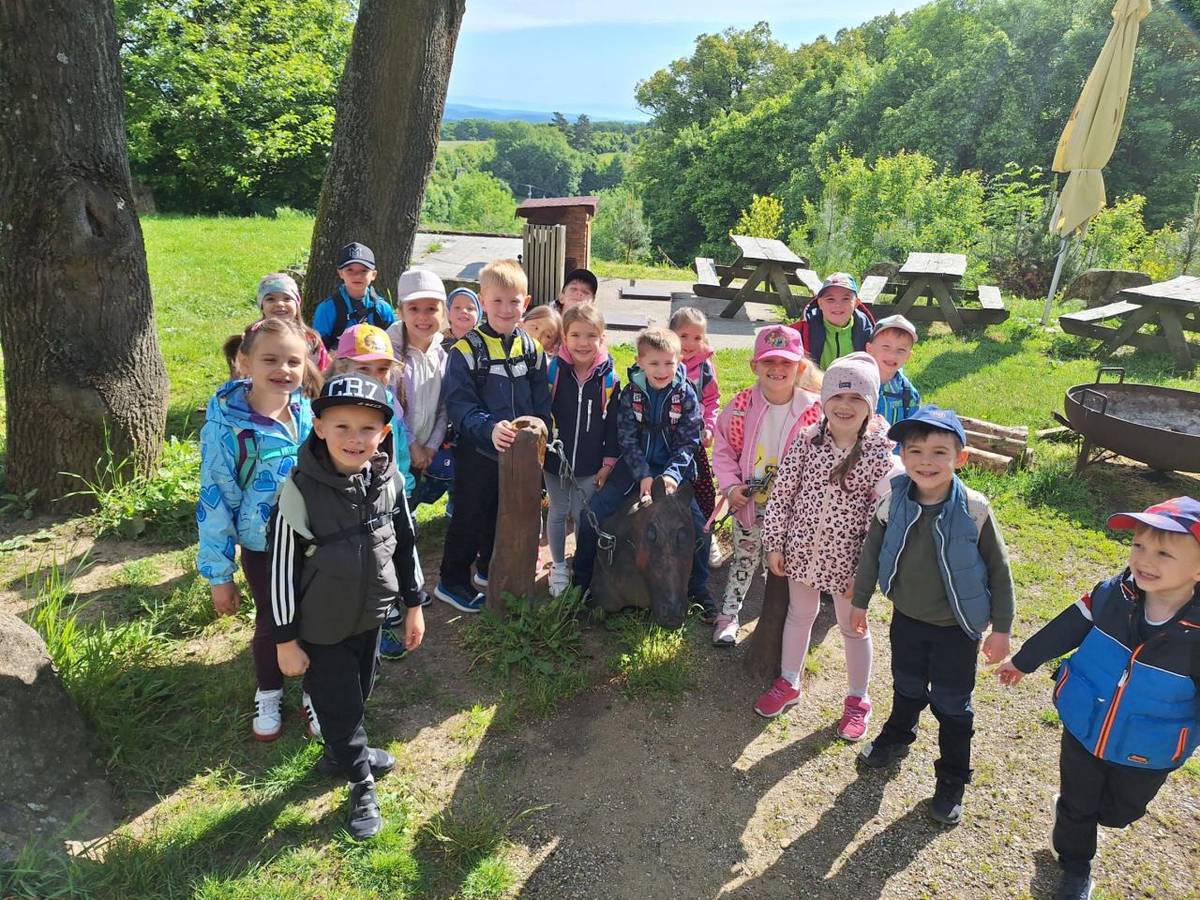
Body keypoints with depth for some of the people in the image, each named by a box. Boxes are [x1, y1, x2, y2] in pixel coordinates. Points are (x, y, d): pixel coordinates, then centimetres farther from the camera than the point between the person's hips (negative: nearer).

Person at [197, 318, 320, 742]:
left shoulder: (308, 412, -9)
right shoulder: (226, 427, -21)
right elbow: (215, 503, -14)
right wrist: (219, 576, -9)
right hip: (263, 549, -2)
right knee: (271, 624, 17)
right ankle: (268, 696, 44)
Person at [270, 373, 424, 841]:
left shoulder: (389, 481, -12)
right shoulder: (301, 490, -25)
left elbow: (405, 543, 1)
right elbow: (282, 568, -17)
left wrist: (414, 605, 8)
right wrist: (286, 639, -11)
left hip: (371, 615, 4)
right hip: (322, 625, -4)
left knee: (358, 694, 23)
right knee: (337, 703, 11)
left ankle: (341, 753, 52)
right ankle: (362, 784, 35)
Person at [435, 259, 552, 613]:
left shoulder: (531, 348, 3)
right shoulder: (466, 350, -13)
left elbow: (541, 401, 7)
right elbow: (459, 404, -18)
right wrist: (490, 428, -31)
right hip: (478, 452, -5)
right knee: (469, 517, 5)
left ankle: (490, 570, 40)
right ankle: (452, 581, 22)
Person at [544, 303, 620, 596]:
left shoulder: (609, 378, -7)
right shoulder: (553, 371, -9)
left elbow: (613, 423, -2)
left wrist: (609, 462, -2)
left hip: (590, 464, 0)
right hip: (555, 459, 0)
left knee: (584, 516, 11)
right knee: (558, 513, 14)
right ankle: (559, 567, 32)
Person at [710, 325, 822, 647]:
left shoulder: (813, 410, -13)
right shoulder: (742, 405, -11)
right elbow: (724, 448, -2)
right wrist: (731, 486, -12)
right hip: (747, 501, 1)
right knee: (744, 558, 18)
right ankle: (728, 615, 36)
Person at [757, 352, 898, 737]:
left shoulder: (881, 454, -13)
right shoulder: (807, 440, -8)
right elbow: (781, 494, -3)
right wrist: (775, 544, -3)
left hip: (846, 559, -2)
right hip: (801, 550, 2)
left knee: (853, 628, 16)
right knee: (799, 615, 21)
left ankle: (857, 699, 37)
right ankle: (788, 683, 42)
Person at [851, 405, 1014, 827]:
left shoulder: (974, 510, -22)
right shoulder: (895, 503, -15)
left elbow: (998, 570, -10)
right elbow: (872, 551, -1)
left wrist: (1001, 629, -6)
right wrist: (860, 601, 6)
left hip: (956, 629, -3)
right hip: (907, 618, 3)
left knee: (952, 705, 13)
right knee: (907, 688, 25)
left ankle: (952, 780, 33)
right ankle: (896, 737, 52)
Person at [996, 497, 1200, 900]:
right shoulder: (1112, 595, -22)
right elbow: (1066, 629, -5)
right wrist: (1022, 661, 8)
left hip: (1145, 756, -1)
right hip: (1084, 730, 1)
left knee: (1118, 811, 25)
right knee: (1076, 803, 21)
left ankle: (1074, 807, 59)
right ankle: (1075, 866, 49)